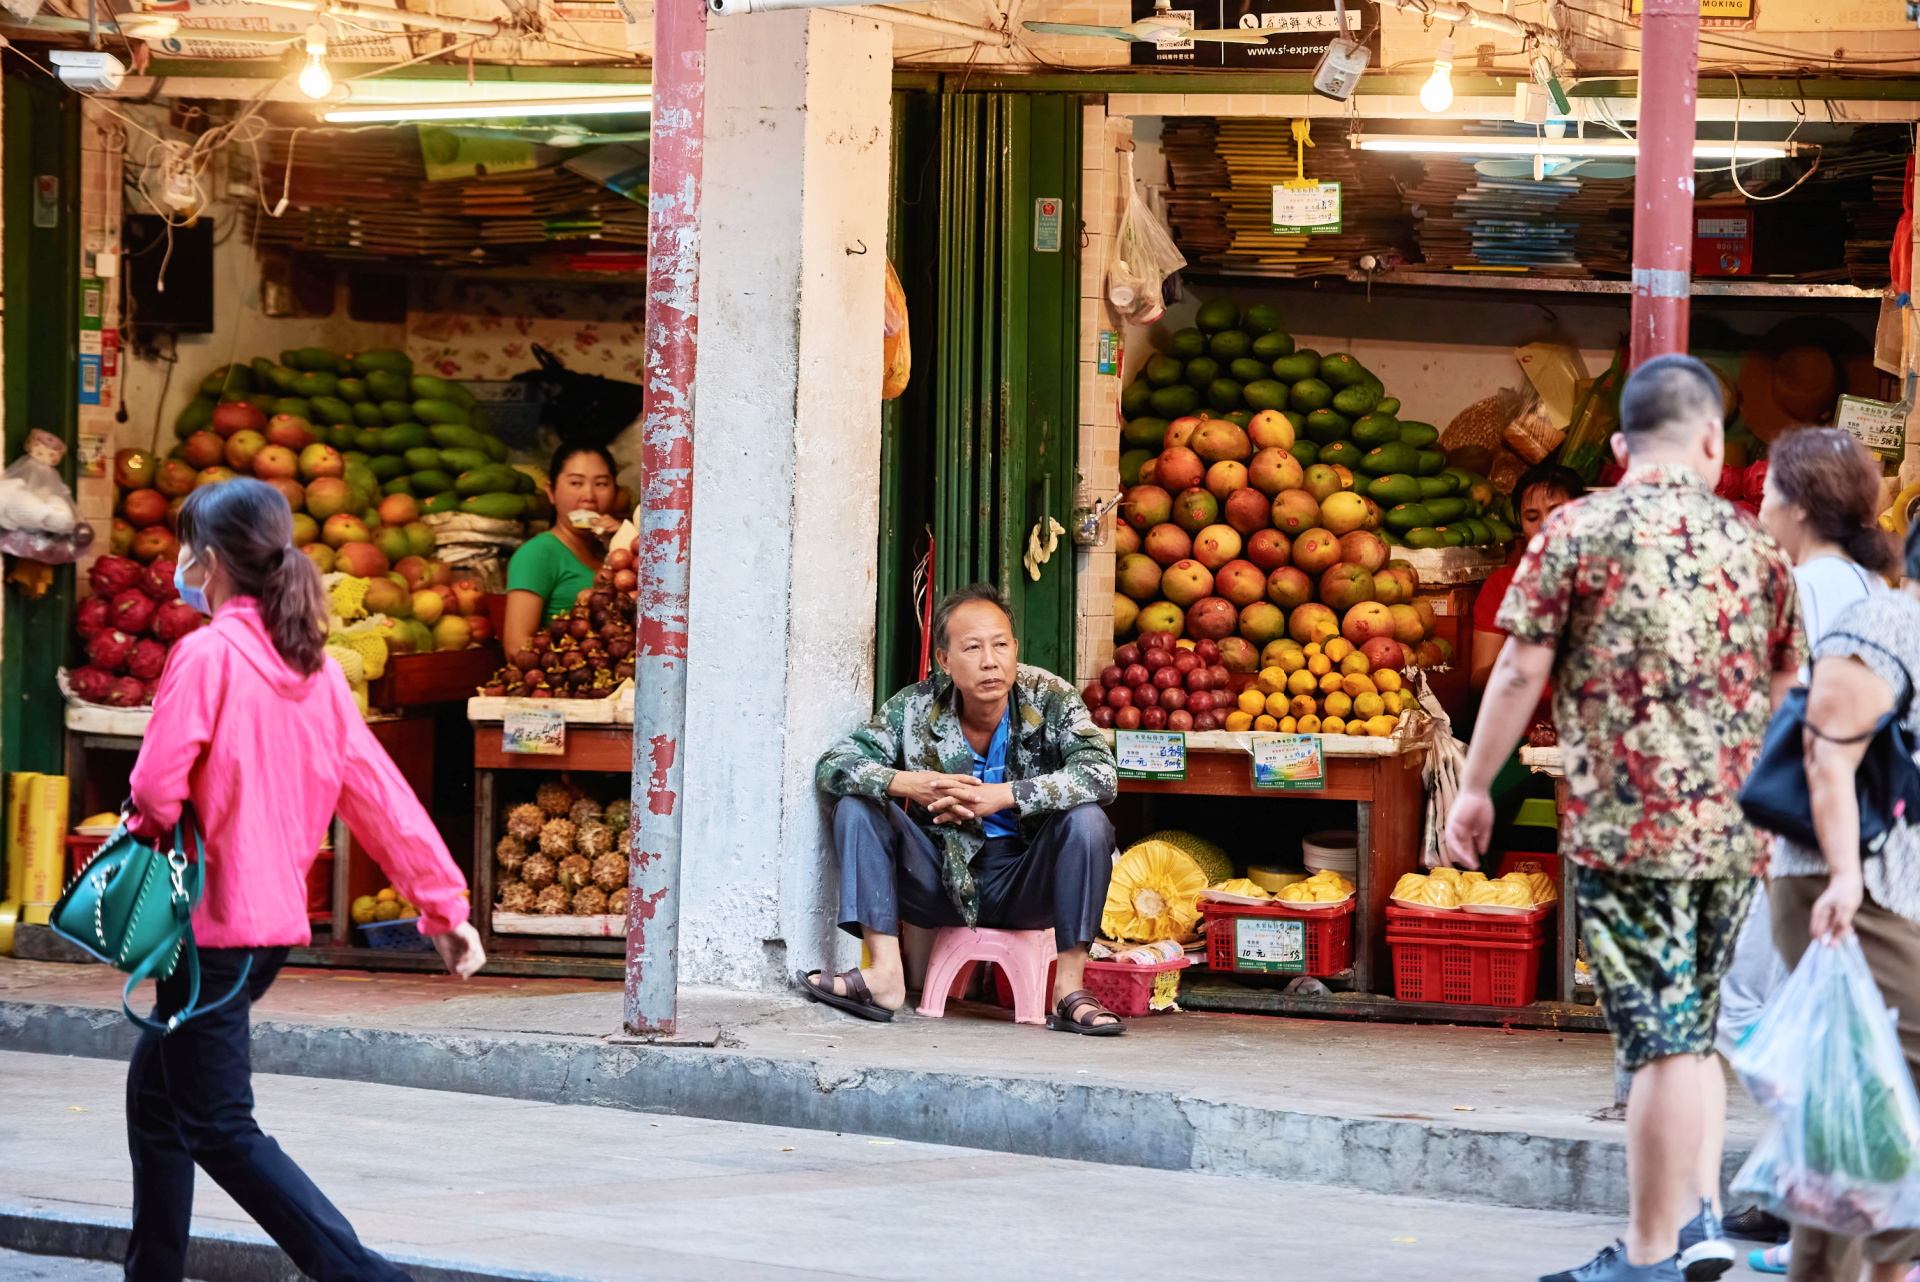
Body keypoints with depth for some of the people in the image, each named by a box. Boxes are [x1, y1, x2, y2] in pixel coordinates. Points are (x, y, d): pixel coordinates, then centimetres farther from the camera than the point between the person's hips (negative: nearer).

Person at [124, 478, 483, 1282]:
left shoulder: (206, 653, -15)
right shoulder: (312, 666, 7)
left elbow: (156, 791, -18)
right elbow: (378, 793, 6)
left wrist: (143, 826, 5)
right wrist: (443, 904, 8)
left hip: (211, 922, -8)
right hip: (278, 919, 8)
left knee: (220, 1131, -4)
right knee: (155, 1090, 20)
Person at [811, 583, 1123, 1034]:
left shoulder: (1048, 698, -10)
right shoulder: (915, 709, -6)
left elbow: (1101, 774, -25)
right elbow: (831, 766, -9)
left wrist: (1004, 795, -32)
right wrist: (907, 784, -28)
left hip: (1024, 888, -2)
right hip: (942, 886, 2)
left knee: (1087, 820, -28)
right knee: (856, 806, -15)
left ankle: (1069, 991, -25)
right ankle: (885, 976, -24)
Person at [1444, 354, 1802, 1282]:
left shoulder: (1578, 532, -4)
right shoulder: (1753, 544, 7)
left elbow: (1522, 669, -4)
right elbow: (1789, 687, 11)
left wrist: (1475, 785, 5)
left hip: (1621, 824, -4)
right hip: (1732, 830, 4)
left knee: (1662, 1040, -4)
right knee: (1692, 1032, 18)